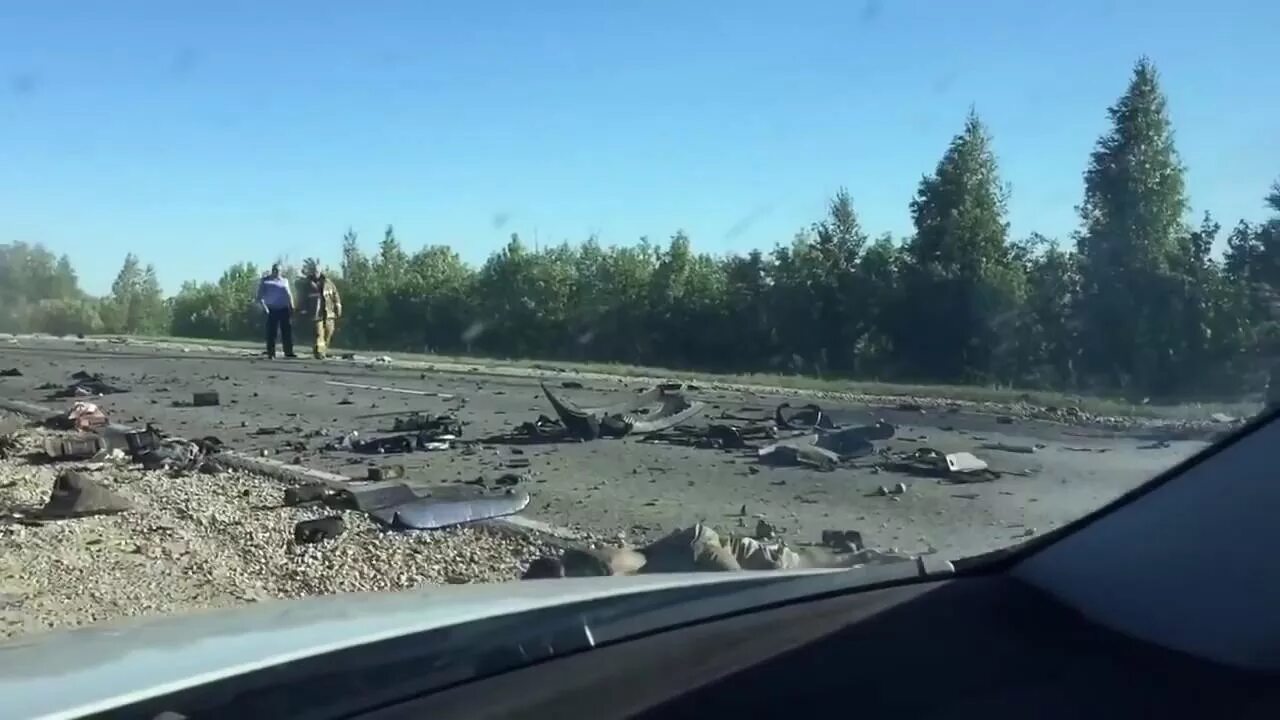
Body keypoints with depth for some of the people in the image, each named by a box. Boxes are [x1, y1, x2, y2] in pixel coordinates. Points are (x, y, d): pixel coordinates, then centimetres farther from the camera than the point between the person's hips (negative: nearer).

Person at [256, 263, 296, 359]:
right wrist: (264, 307, -14)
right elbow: (260, 296, 0)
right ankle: (271, 353, 1)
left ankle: (288, 352, 4)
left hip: (284, 310, 3)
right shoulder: (265, 281, 4)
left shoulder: (284, 281, 15)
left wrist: (292, 307, 7)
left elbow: (289, 294, 18)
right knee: (271, 332, -4)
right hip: (272, 310, -3)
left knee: (287, 331, 0)